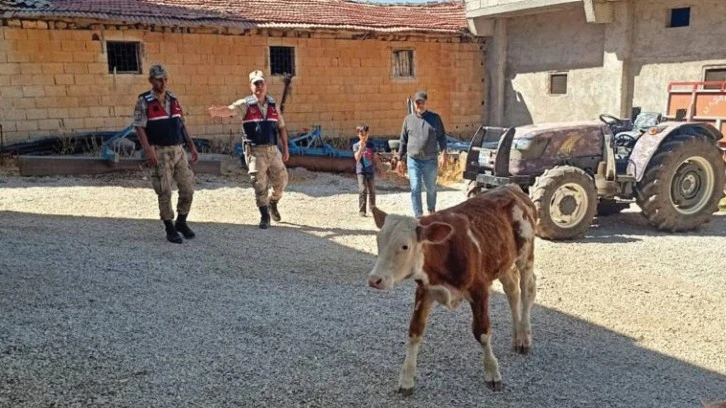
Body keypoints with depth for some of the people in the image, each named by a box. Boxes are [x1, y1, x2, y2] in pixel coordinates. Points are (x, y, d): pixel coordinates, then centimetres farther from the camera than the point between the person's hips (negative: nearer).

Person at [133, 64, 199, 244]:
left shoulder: (173, 99, 12)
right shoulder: (144, 102, -5)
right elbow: (139, 127, -10)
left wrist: (192, 147, 12)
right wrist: (148, 151, -21)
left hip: (179, 150, 5)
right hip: (160, 152, -5)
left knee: (188, 189, 4)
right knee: (165, 192, 0)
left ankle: (181, 222, 23)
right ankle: (170, 229, 13)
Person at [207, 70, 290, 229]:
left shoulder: (273, 105, 8)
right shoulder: (245, 104, -4)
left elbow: (281, 127, 14)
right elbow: (229, 110, -22)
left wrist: (285, 148, 8)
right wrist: (216, 111, -44)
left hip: (272, 150, 4)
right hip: (255, 151, -4)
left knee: (281, 180, 8)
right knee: (259, 184, -2)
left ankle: (273, 203, 37)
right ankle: (264, 216, 12)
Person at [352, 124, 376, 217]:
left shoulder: (371, 145, 6)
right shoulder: (356, 145, -1)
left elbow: (374, 158, 12)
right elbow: (357, 158, -14)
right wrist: (361, 147, -22)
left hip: (371, 171, 3)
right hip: (361, 171, -3)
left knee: (372, 191, 10)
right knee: (362, 190, -11)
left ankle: (373, 209, 26)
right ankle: (361, 210, -8)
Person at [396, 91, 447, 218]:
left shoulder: (435, 118, 3)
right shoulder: (408, 119, 7)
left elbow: (442, 137, 2)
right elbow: (403, 141, 11)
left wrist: (442, 153, -10)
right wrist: (400, 159, 9)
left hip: (430, 160, 0)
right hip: (413, 160, 0)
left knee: (431, 188, 13)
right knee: (415, 189, -7)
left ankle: (432, 210, 35)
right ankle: (418, 216, -3)